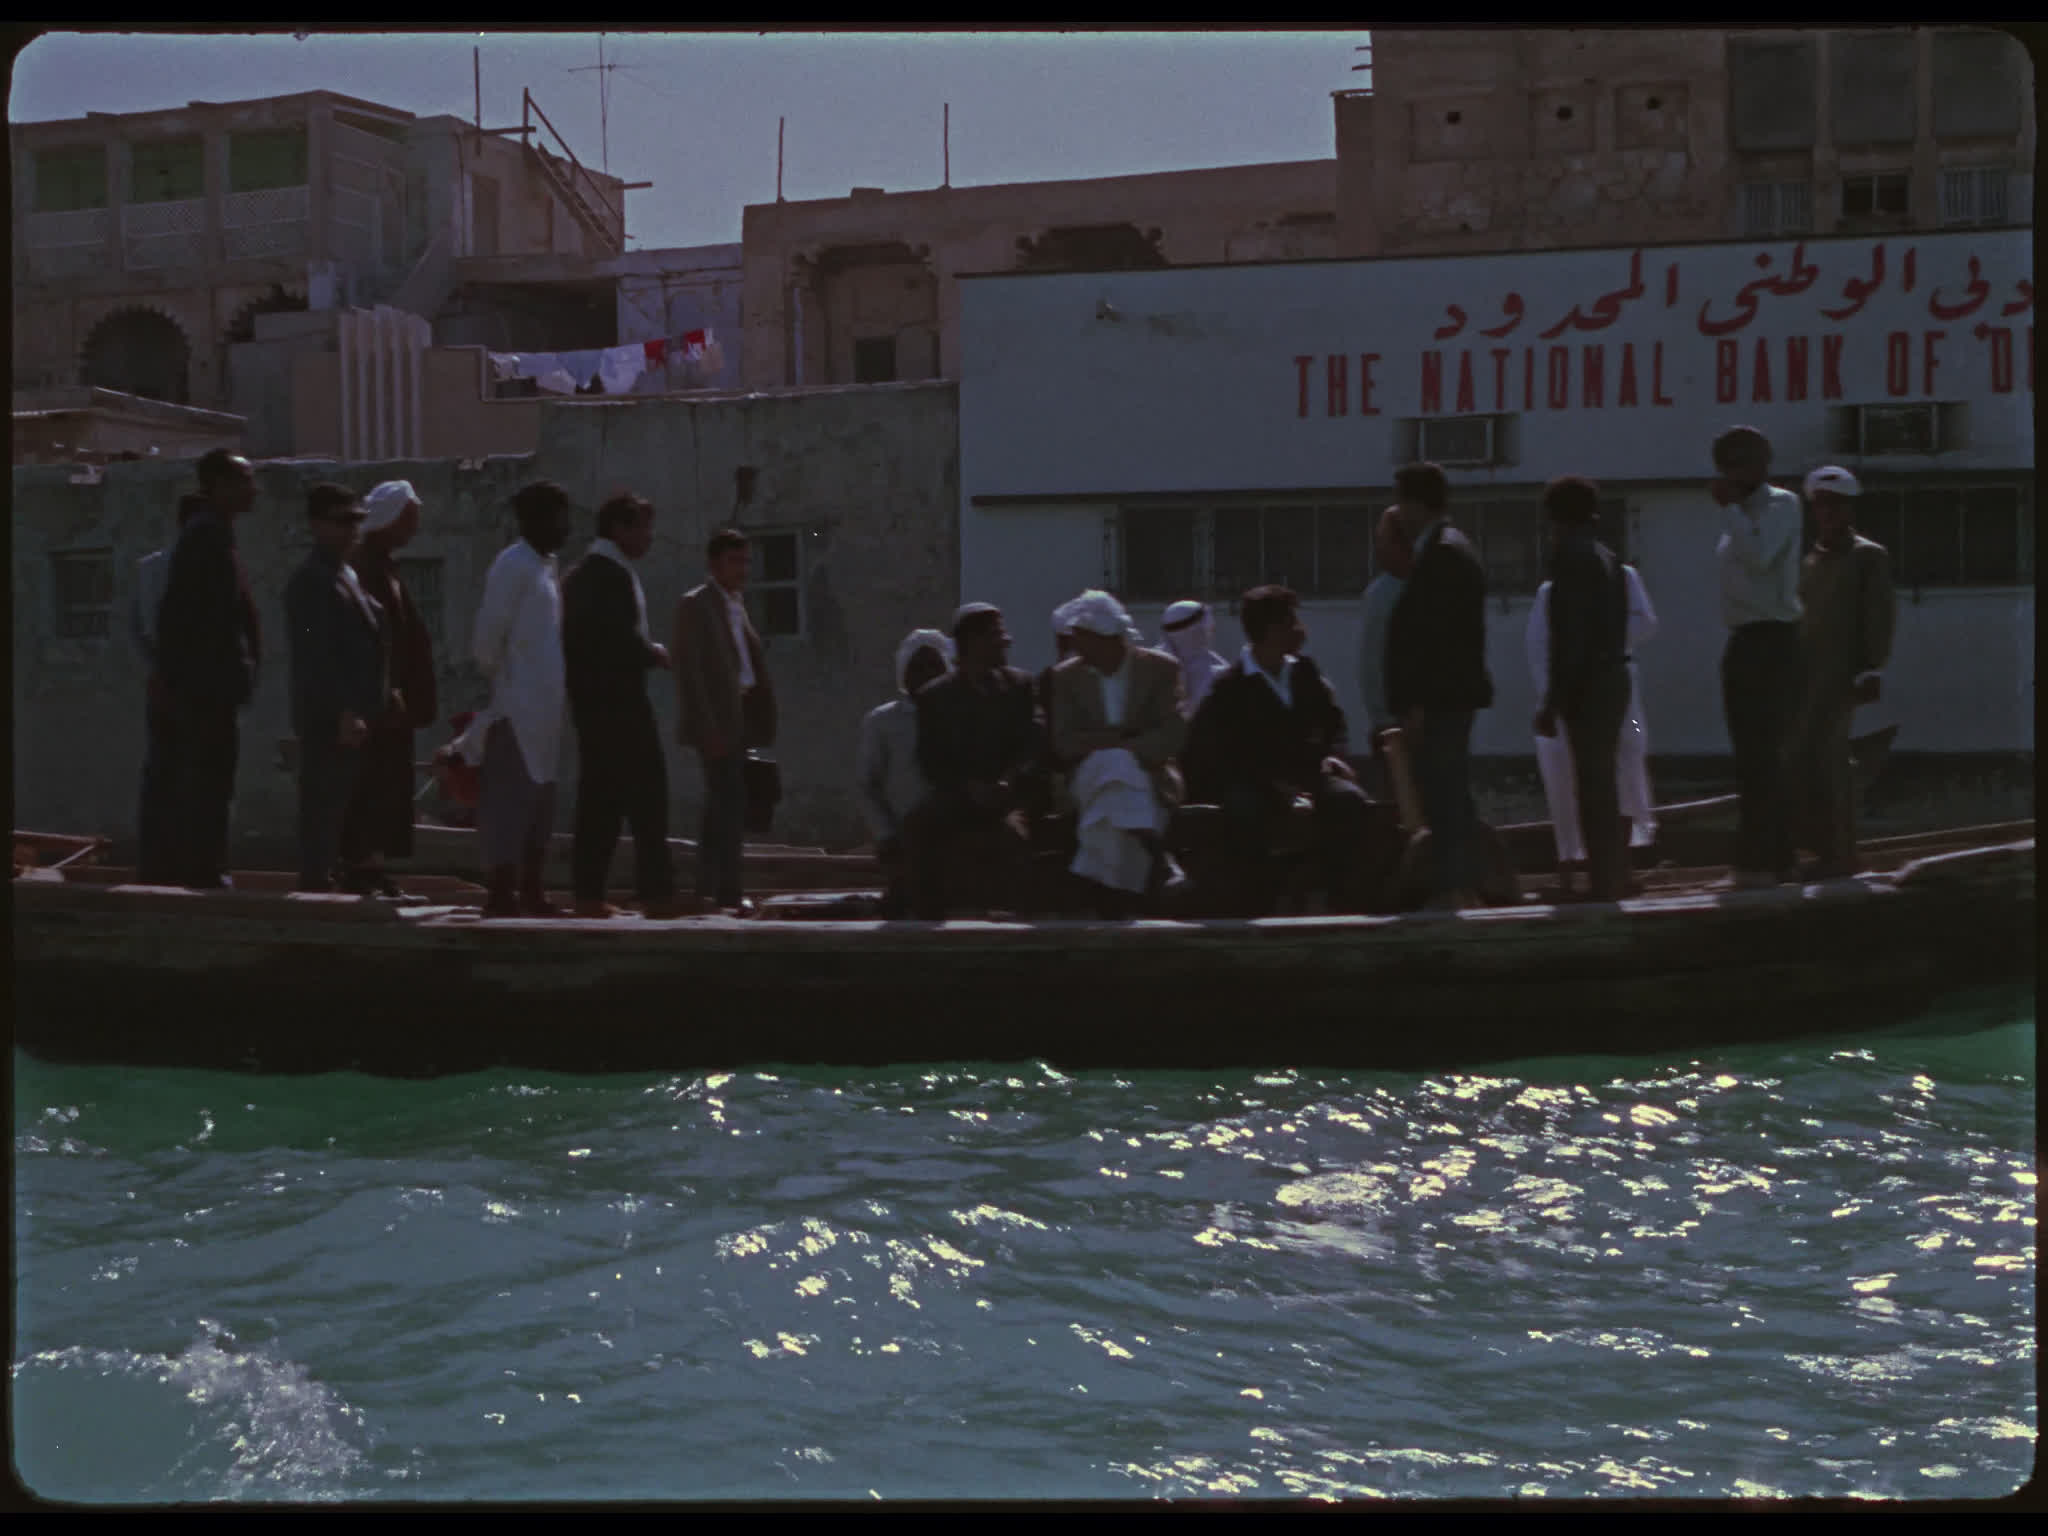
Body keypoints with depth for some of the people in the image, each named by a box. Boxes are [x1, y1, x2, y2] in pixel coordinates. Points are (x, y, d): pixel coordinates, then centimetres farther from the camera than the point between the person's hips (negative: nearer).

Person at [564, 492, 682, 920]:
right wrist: (655, 654, -5)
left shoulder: (580, 574, 18)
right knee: (646, 797, -8)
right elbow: (621, 640, -21)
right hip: (619, 703, -10)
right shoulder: (613, 575, -13)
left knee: (598, 801, 9)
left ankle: (588, 893, 7)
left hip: (588, 701, 10)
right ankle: (656, 893, -11)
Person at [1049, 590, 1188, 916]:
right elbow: (1064, 743, 1)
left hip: (1150, 776, 0)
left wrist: (1125, 749, -18)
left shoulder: (1161, 668, 4)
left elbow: (1173, 735, -6)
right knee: (1114, 765, -37)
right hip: (1090, 778, 0)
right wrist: (1119, 739, -12)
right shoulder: (1067, 676, 10)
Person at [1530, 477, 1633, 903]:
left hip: (1587, 684, -9)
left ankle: (1604, 886, -9)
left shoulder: (1570, 556, -11)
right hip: (1613, 676, 9)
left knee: (1593, 789, -8)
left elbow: (1569, 635, -18)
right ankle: (1614, 882, 22)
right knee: (1603, 787, 16)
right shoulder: (1609, 559, 15)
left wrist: (1553, 703, -17)